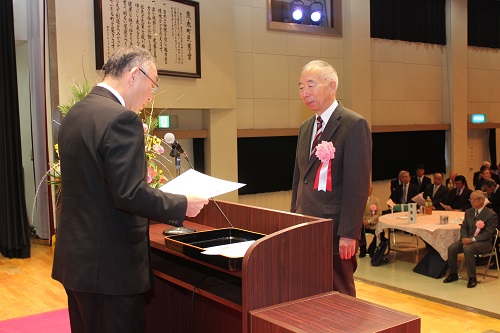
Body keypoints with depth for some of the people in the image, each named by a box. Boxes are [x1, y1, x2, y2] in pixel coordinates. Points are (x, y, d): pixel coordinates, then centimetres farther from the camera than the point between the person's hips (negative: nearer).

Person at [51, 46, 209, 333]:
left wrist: (141, 177, 20)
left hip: (75, 258, 9)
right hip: (109, 265, -9)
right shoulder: (122, 119, -19)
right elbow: (129, 194, -24)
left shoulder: (75, 114, 9)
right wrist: (183, 205, -12)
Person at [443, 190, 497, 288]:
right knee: (452, 248, -20)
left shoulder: (491, 214, -8)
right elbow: (464, 227, 14)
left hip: (483, 242, -6)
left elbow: (488, 233, -13)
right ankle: (453, 274, -3)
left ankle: (472, 278, -23)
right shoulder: (469, 212, 14)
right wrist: (464, 238, -8)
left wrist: (472, 239, -21)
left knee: (467, 249, -36)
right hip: (468, 239, 6)